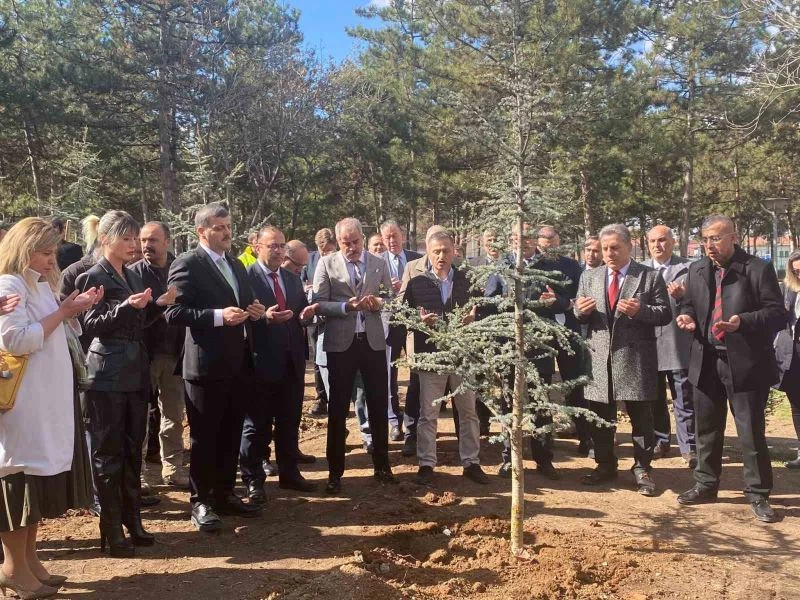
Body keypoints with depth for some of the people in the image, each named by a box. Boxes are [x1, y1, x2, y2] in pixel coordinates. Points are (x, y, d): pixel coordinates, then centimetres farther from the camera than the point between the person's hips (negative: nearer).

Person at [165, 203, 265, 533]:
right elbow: (173, 312, -17)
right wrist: (217, 316, -25)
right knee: (204, 438, 5)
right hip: (206, 366, -7)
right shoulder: (187, 264, -9)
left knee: (231, 435, 15)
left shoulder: (236, 265, 15)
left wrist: (254, 311, 1)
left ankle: (225, 495, 28)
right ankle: (201, 502, 18)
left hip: (239, 364, 7)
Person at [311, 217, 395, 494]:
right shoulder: (327, 263, -1)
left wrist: (378, 302, -14)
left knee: (379, 405, 10)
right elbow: (318, 304, -6)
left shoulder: (379, 264, 6)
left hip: (373, 341, 2)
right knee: (338, 408, 6)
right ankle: (335, 471, 17)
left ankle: (382, 465, 25)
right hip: (341, 343, -2)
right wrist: (347, 306, -21)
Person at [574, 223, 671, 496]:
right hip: (599, 358, 3)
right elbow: (578, 315, 14)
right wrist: (581, 310, -9)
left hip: (636, 359, -3)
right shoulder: (588, 277, 12)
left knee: (641, 417, 4)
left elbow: (665, 314, -2)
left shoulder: (651, 277, 1)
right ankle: (605, 465, 26)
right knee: (600, 417, 11)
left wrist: (641, 311, -20)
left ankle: (642, 468, 18)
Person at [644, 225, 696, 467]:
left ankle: (689, 447, 10)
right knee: (655, 398, 15)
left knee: (684, 401, 1)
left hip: (678, 345, -3)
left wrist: (682, 296, -25)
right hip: (649, 344, 3)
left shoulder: (687, 269, -2)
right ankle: (660, 441, 29)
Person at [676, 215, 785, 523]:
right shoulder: (697, 270, 9)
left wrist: (743, 321, -24)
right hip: (706, 361, 5)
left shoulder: (758, 269, -7)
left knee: (751, 433, 2)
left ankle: (758, 494, 17)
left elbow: (777, 313, -9)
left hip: (745, 363, -5)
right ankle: (705, 485, 30)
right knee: (706, 429, 15)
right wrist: (687, 315, -3)